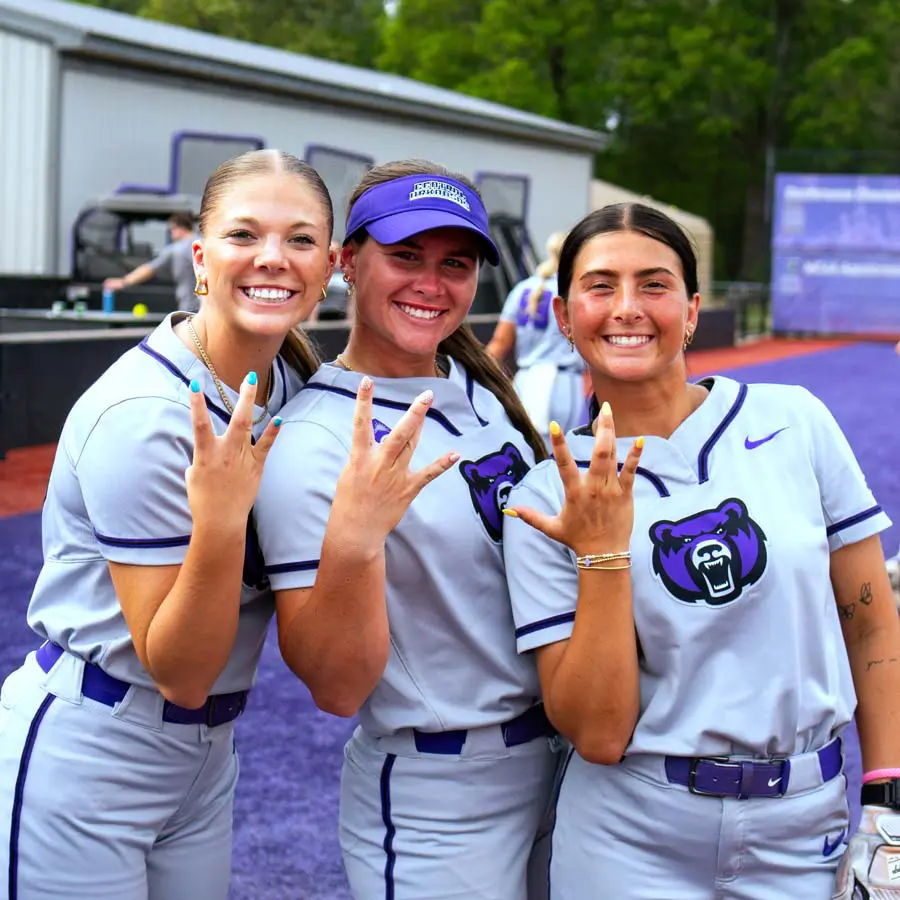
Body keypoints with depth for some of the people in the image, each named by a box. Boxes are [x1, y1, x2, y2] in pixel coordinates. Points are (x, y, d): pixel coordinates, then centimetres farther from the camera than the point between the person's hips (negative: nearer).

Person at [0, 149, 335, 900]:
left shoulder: (293, 386, -2)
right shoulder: (144, 414, -24)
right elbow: (179, 673, -21)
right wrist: (221, 519, -35)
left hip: (204, 754, 7)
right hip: (81, 765, -7)